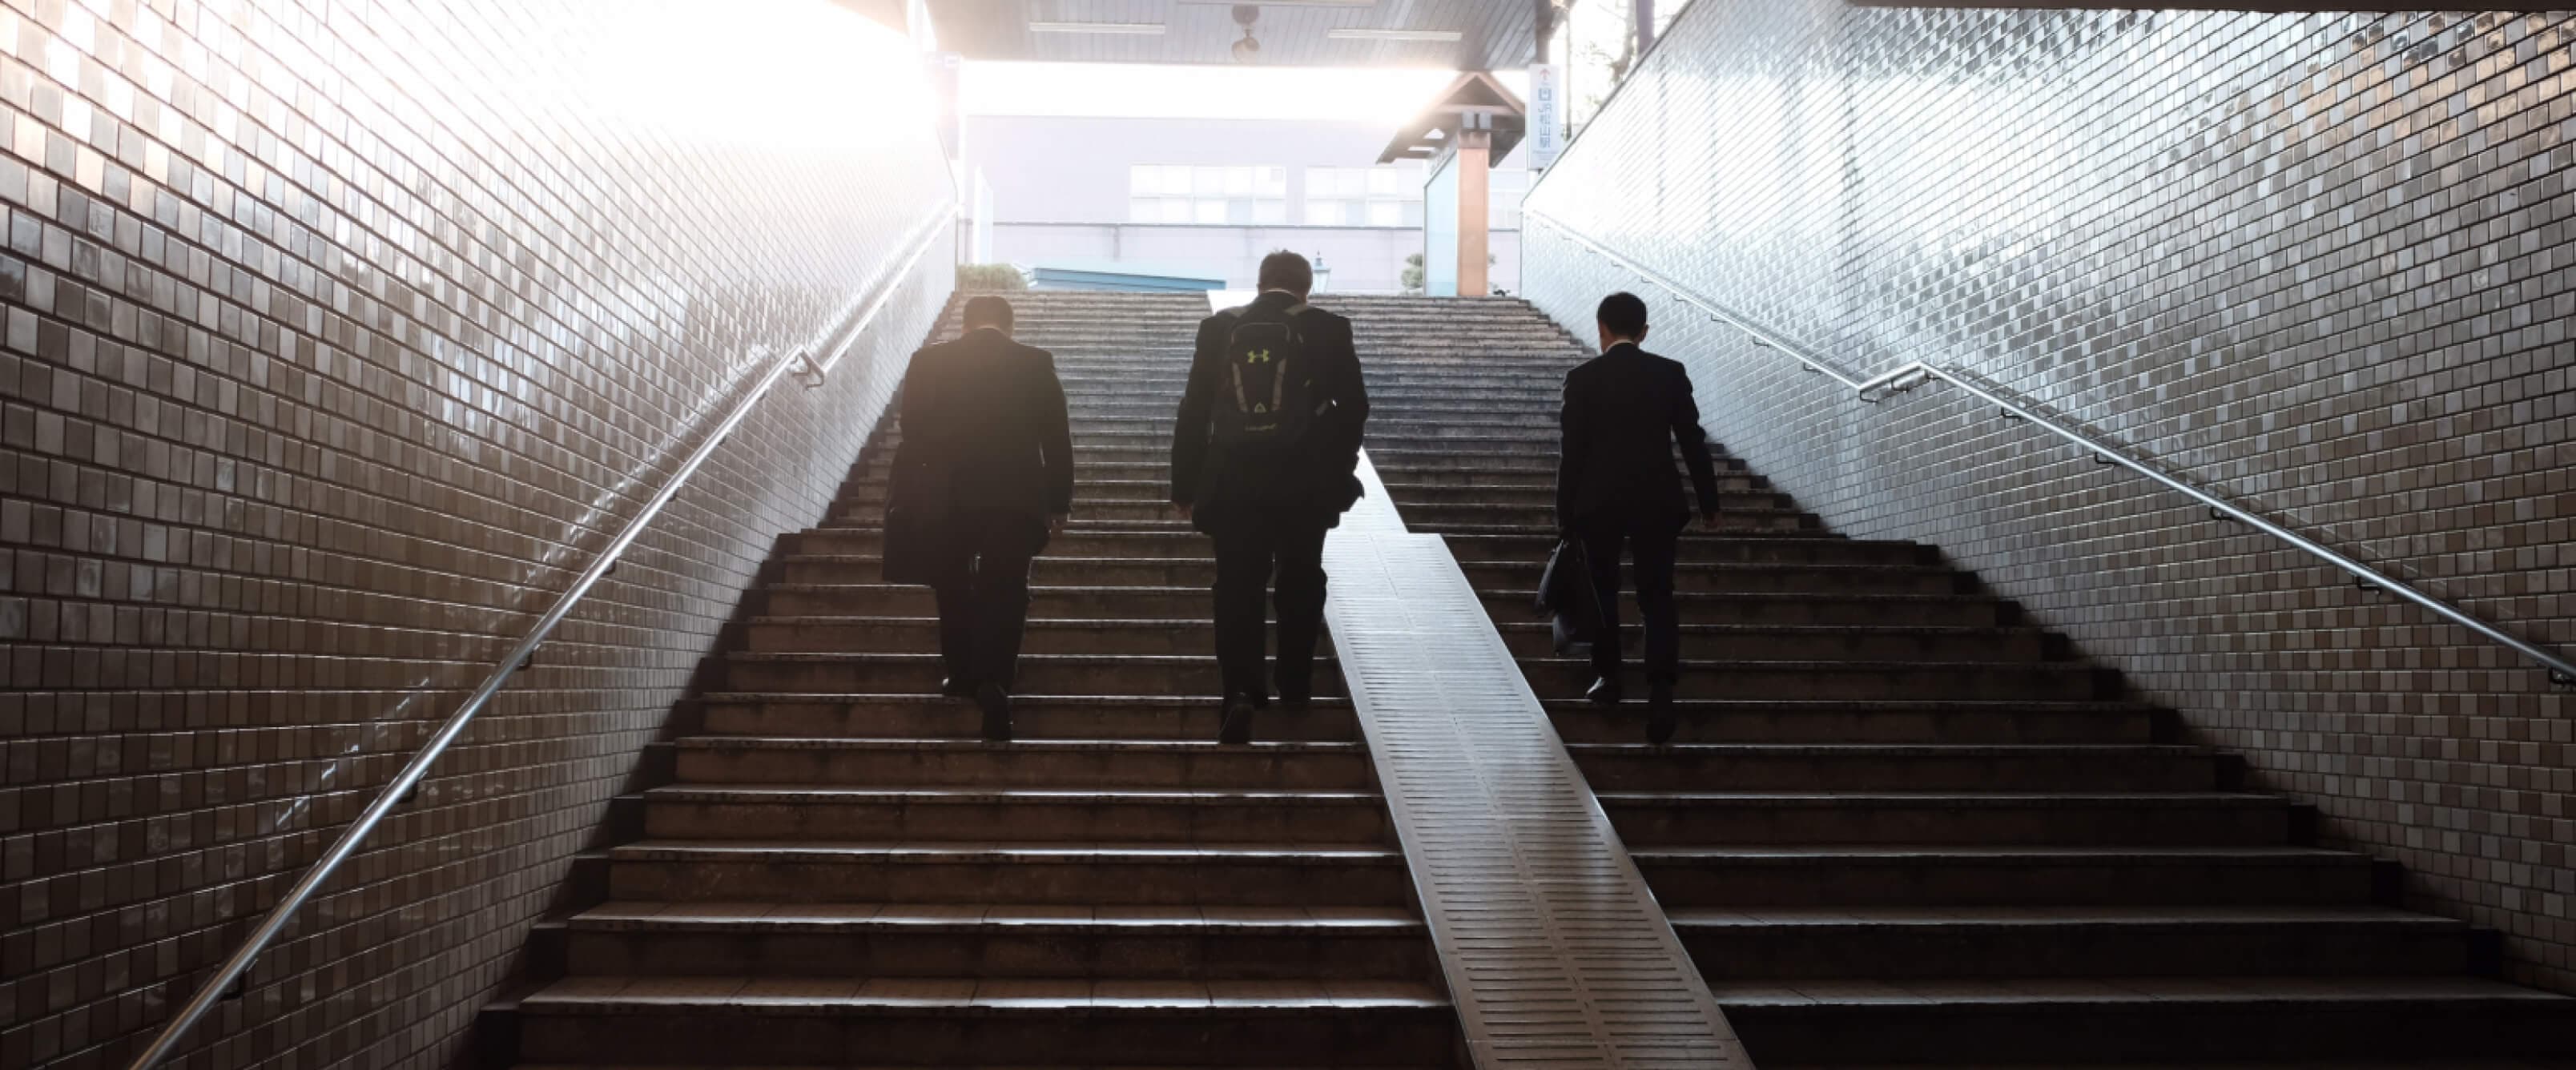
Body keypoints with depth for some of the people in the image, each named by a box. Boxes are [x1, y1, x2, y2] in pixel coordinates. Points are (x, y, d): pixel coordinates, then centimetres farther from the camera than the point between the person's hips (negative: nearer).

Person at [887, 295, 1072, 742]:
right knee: (1004, 596, 3)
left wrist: (902, 501, 12)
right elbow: (1057, 438, 3)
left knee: (953, 591, 19)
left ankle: (963, 674, 28)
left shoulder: (928, 362, 2)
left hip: (944, 499, 1)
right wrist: (1059, 502, 10)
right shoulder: (1037, 363, 2)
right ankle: (993, 681, -14)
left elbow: (911, 437, 5)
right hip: (1015, 499, -1)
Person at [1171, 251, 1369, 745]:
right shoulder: (1329, 329, -1)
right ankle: (1294, 683, 28)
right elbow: (1354, 407, 0)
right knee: (1300, 584, 18)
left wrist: (1186, 487, 8)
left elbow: (1193, 412, 3)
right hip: (1305, 483, 0)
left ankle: (1241, 691, -14)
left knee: (1237, 591, 2)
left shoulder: (1218, 327, 3)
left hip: (1232, 482, 0)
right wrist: (1339, 472, 12)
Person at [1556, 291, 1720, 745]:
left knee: (1603, 591, 18)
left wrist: (1566, 515, 2)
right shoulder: (1671, 374, -1)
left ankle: (1608, 679, 23)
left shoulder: (1583, 377, -5)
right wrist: (1708, 501, 10)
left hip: (1599, 503, -1)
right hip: (1657, 502, 1)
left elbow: (1572, 452, -5)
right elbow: (1693, 442, 1)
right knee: (1657, 597, 4)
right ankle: (1661, 686, -14)